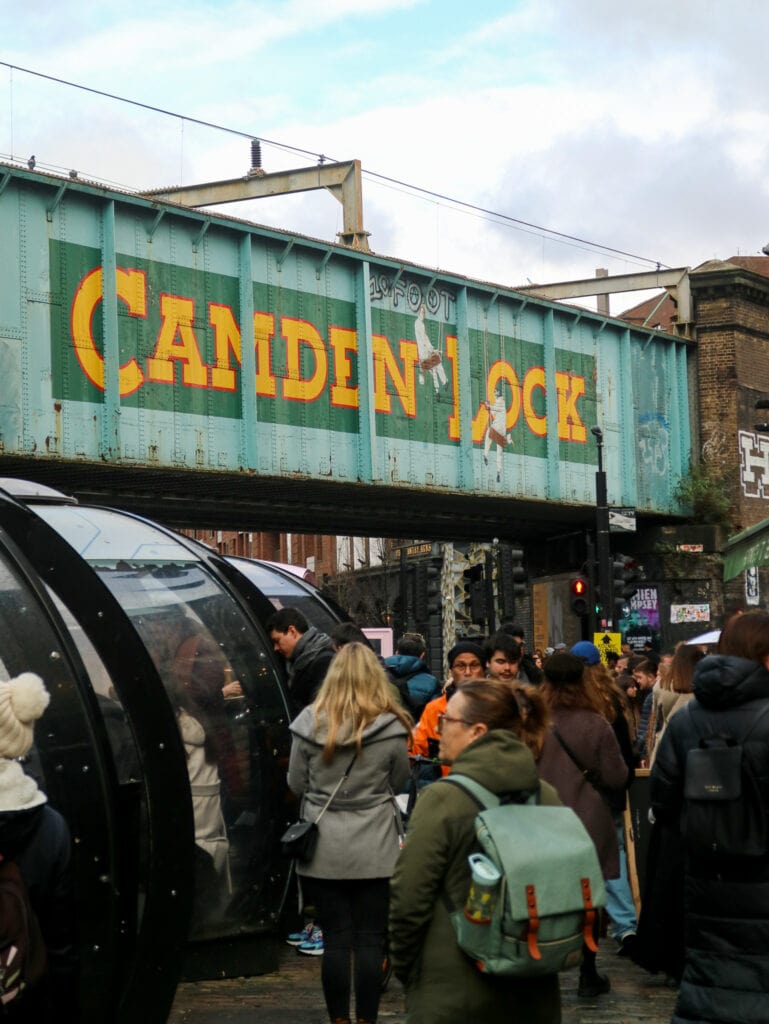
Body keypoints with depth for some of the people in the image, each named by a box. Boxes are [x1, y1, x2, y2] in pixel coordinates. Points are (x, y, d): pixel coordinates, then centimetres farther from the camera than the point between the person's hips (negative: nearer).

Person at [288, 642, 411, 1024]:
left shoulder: (310, 723, -7)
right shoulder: (391, 728, -9)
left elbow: (296, 785, 4)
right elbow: (397, 783, 6)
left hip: (324, 849, 1)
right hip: (374, 849, -1)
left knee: (335, 940, 8)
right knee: (371, 940, 7)